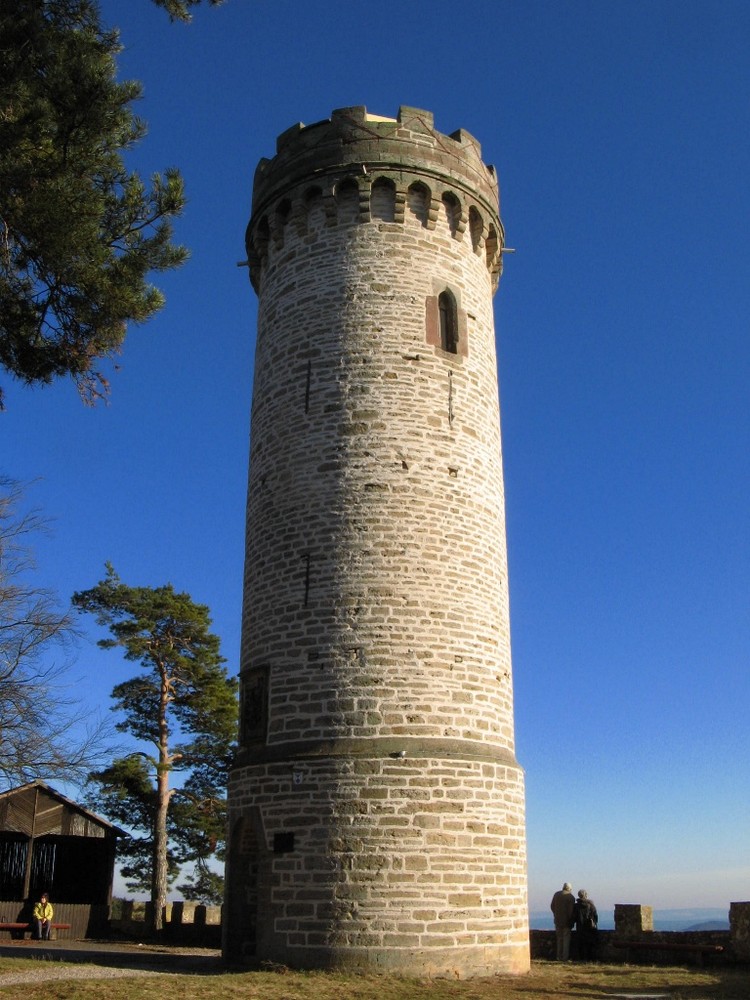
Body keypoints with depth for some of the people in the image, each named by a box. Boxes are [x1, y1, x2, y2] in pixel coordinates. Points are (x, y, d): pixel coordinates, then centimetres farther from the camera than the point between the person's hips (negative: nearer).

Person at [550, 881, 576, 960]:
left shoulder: (556, 895, 3)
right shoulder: (571, 897, -12)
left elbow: (552, 906, 7)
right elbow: (571, 910, -15)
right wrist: (572, 921, -4)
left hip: (557, 920, 4)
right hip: (566, 921, -4)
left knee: (559, 939, 15)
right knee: (566, 939, 5)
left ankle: (559, 957, 17)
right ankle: (565, 957, 3)